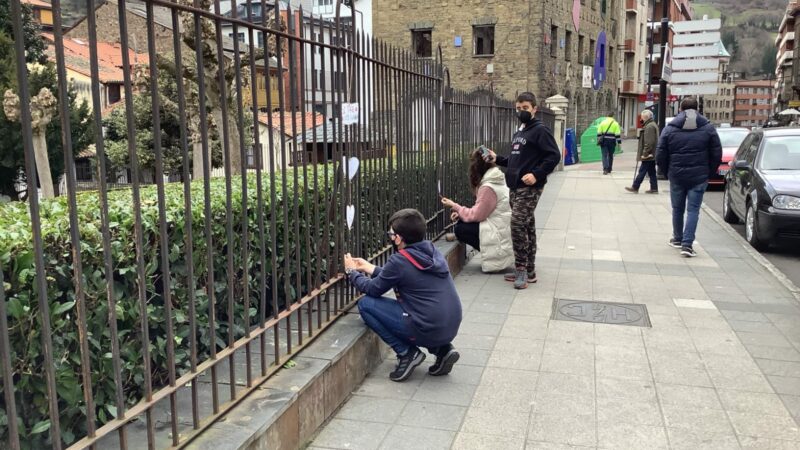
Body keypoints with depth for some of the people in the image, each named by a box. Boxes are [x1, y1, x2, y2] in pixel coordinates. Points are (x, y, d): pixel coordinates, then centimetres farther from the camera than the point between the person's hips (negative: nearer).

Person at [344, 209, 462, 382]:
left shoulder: (399, 260, -13)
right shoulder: (432, 252, 8)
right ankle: (442, 349, 17)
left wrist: (352, 271, 19)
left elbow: (373, 289, 2)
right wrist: (370, 268, 30)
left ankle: (407, 353, 3)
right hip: (452, 327, 8)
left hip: (429, 331, -8)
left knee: (365, 304, 0)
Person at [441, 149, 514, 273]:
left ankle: (495, 257, -2)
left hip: (500, 233, -9)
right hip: (501, 225, 9)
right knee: (462, 221, 9)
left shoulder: (488, 188, -21)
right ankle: (493, 254, 9)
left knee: (460, 230, -7)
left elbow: (476, 215, -15)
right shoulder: (497, 180, 9)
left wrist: (454, 206, -4)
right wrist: (460, 213, 4)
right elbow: (482, 210, 13)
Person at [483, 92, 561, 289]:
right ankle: (528, 270, 16)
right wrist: (497, 159, 13)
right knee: (527, 227, 11)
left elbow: (554, 156, -16)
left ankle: (522, 269, -6)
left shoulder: (540, 130, -8)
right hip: (516, 187, 9)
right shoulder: (519, 132, 19)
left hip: (530, 187, -9)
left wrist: (536, 175, -23)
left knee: (517, 224, -14)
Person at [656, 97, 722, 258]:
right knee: (693, 210, 1)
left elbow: (660, 155, -3)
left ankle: (677, 239, 28)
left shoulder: (670, 129, -2)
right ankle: (687, 244, -6)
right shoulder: (708, 128, 0)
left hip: (677, 176, 1)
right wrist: (709, 173, 11)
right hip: (699, 177, -1)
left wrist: (667, 173, 10)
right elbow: (717, 154, 0)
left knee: (677, 209, 15)